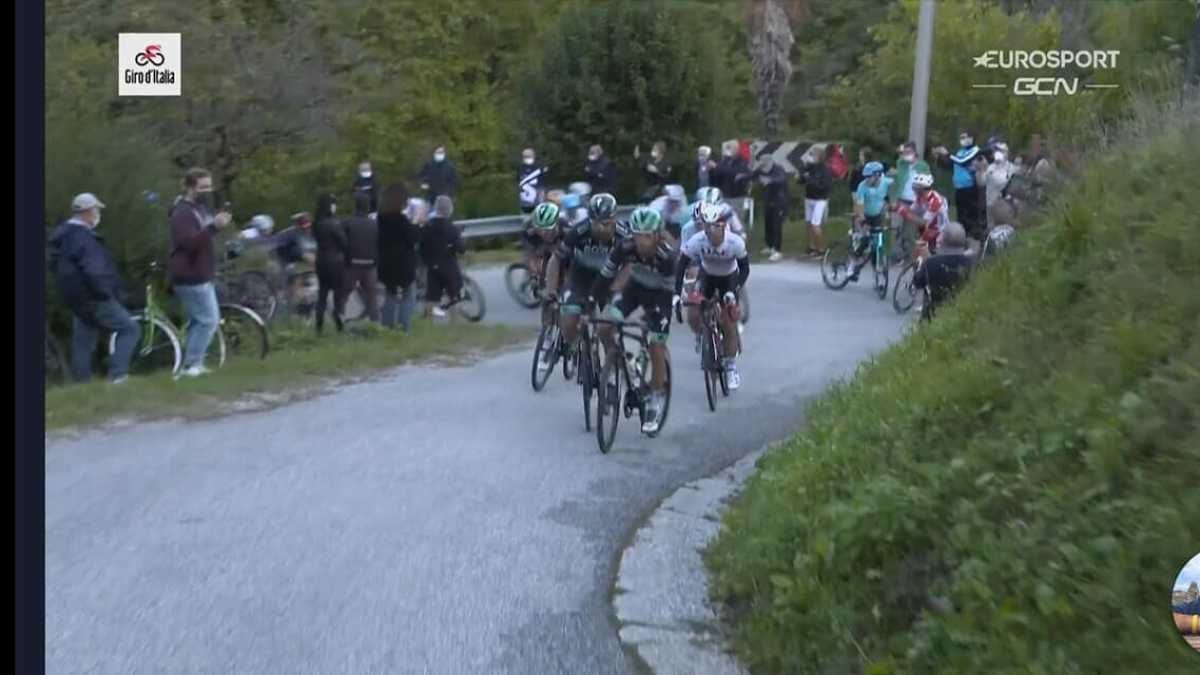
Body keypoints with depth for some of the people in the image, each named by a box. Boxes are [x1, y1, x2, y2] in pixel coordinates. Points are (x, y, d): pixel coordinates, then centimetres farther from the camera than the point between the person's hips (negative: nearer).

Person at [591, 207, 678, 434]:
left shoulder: (667, 255, -33)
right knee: (603, 330, -17)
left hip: (658, 294, -3)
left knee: (657, 348, -8)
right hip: (634, 287, 3)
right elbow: (604, 278, -20)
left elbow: (669, 291, -25)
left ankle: (655, 402, 7)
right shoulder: (625, 247, -27)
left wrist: (650, 316, -31)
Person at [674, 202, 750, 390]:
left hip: (729, 278, -1)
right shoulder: (697, 241, -30)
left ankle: (731, 365, 14)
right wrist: (676, 294, -31)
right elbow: (681, 266, -22)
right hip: (707, 276, 1)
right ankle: (701, 337, 19)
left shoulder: (735, 242, -32)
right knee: (693, 315, -17)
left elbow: (745, 269, -21)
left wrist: (732, 291, -33)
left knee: (729, 323, -7)